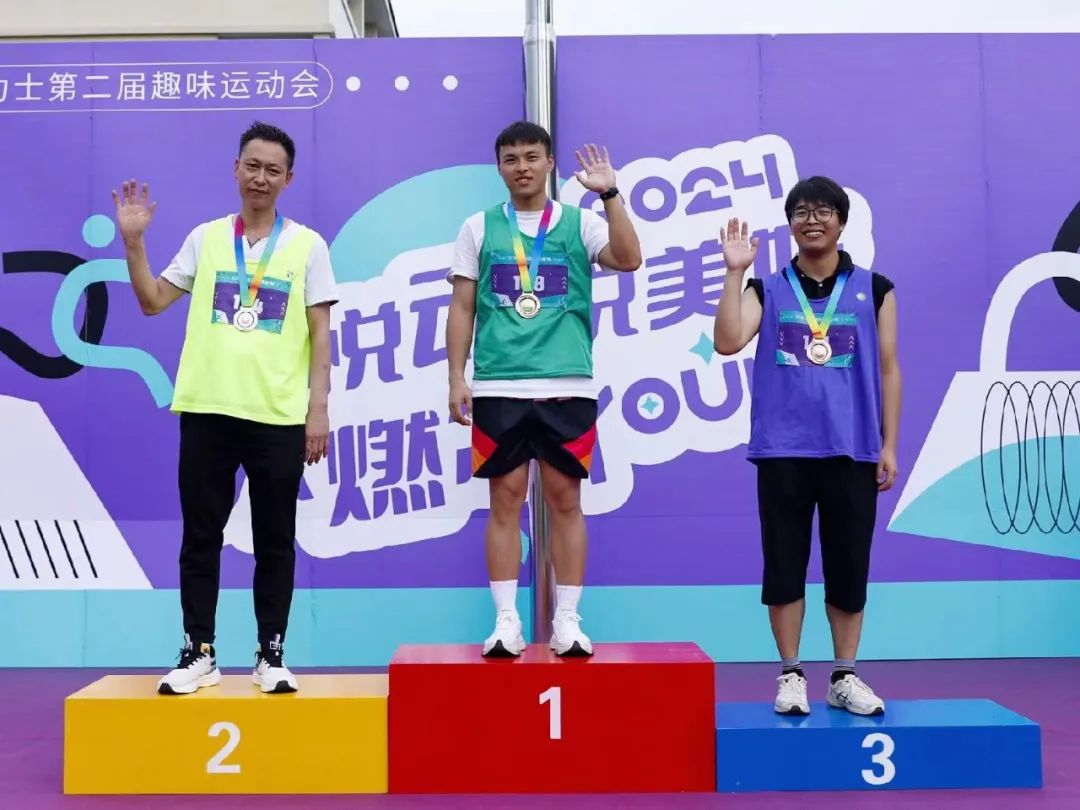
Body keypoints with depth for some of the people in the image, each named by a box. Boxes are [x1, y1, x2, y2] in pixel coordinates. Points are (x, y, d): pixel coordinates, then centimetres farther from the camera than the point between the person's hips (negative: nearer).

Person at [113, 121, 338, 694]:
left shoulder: (308, 245, 3)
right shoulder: (206, 237, 9)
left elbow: (319, 334, 1)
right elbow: (153, 303, 11)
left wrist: (318, 408, -6)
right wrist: (133, 242, -2)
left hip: (279, 415, -2)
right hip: (206, 409, 2)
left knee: (274, 542, 4)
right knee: (201, 537, 5)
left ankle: (271, 656, 14)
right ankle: (198, 653, 16)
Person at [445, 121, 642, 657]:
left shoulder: (580, 222, 8)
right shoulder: (479, 227, 10)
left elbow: (629, 259, -10)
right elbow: (462, 309, 9)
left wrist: (609, 194, -16)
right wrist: (456, 379, 2)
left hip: (568, 386, 0)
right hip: (498, 387, 0)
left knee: (565, 499, 3)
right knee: (505, 500, 2)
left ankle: (567, 621, 11)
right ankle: (506, 621, 9)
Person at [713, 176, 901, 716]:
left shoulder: (874, 290, 9)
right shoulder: (767, 290, 8)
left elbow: (888, 370, 8)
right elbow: (727, 342, -9)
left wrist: (889, 445, 3)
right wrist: (734, 271, -11)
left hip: (852, 451, 0)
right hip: (783, 450, 0)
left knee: (849, 568, 6)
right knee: (784, 566, 3)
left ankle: (845, 677, 19)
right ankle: (791, 675, 15)